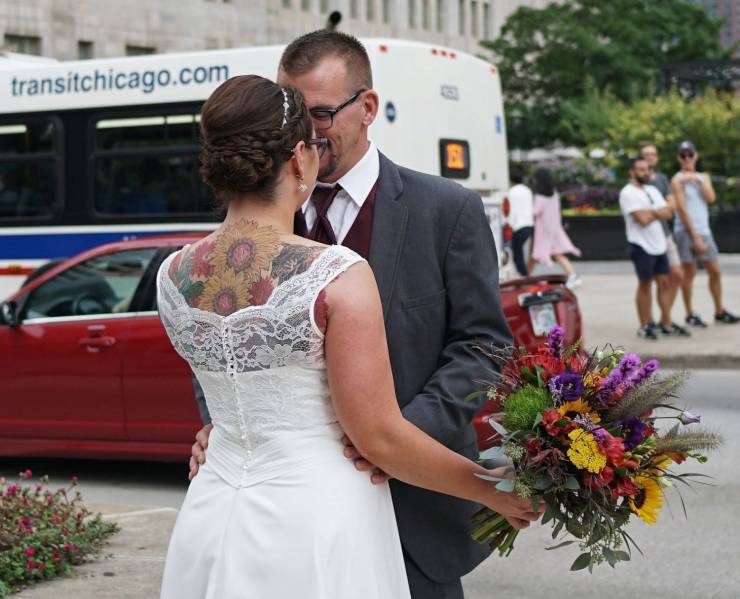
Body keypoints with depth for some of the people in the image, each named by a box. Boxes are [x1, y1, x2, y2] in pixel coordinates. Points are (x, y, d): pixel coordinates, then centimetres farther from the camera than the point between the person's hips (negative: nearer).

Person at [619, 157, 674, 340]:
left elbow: (668, 213, 4)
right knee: (645, 285, 0)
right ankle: (644, 326, 9)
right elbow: (642, 219, -21)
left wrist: (651, 212, -13)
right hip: (641, 245, -7)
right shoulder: (628, 193, -11)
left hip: (659, 244, 7)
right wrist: (657, 212, -3)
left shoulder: (652, 191, 14)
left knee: (664, 283, 5)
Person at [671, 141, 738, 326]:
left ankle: (719, 311, 18)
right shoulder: (678, 180, -5)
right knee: (689, 273, -3)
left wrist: (700, 181, -12)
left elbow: (711, 198, -2)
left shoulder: (703, 177, 15)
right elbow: (681, 209, -12)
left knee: (715, 272, 7)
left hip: (704, 231, 6)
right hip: (686, 231, -6)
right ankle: (690, 314, 5)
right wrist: (695, 236, -15)